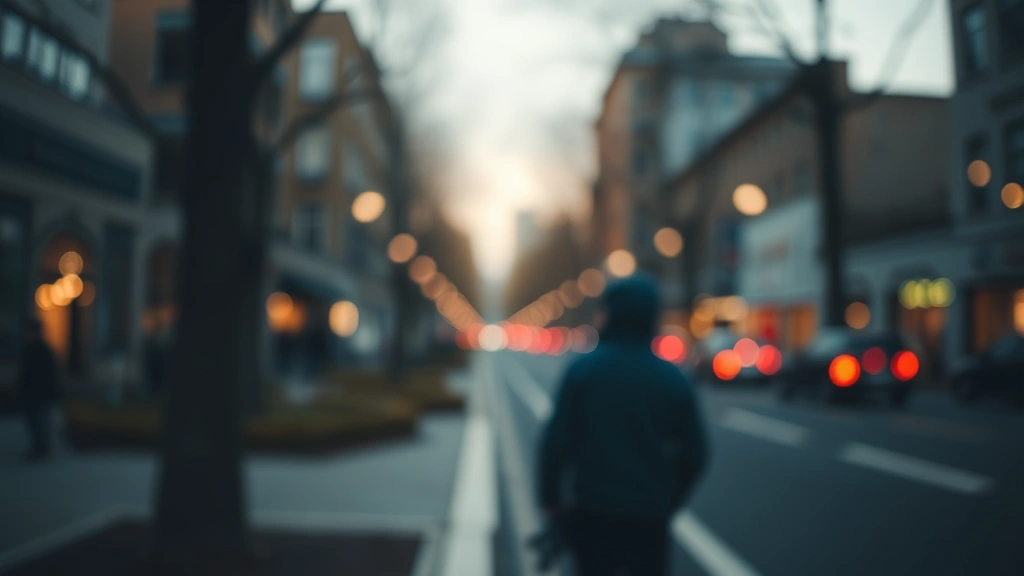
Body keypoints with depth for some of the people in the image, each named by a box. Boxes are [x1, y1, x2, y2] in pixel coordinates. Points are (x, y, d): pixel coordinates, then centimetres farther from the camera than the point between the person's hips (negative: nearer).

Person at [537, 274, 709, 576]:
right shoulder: (674, 379, -2)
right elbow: (694, 453, 2)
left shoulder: (583, 370, -8)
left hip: (593, 512, -1)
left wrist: (550, 497, 2)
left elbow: (557, 441, -11)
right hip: (650, 517, 1)